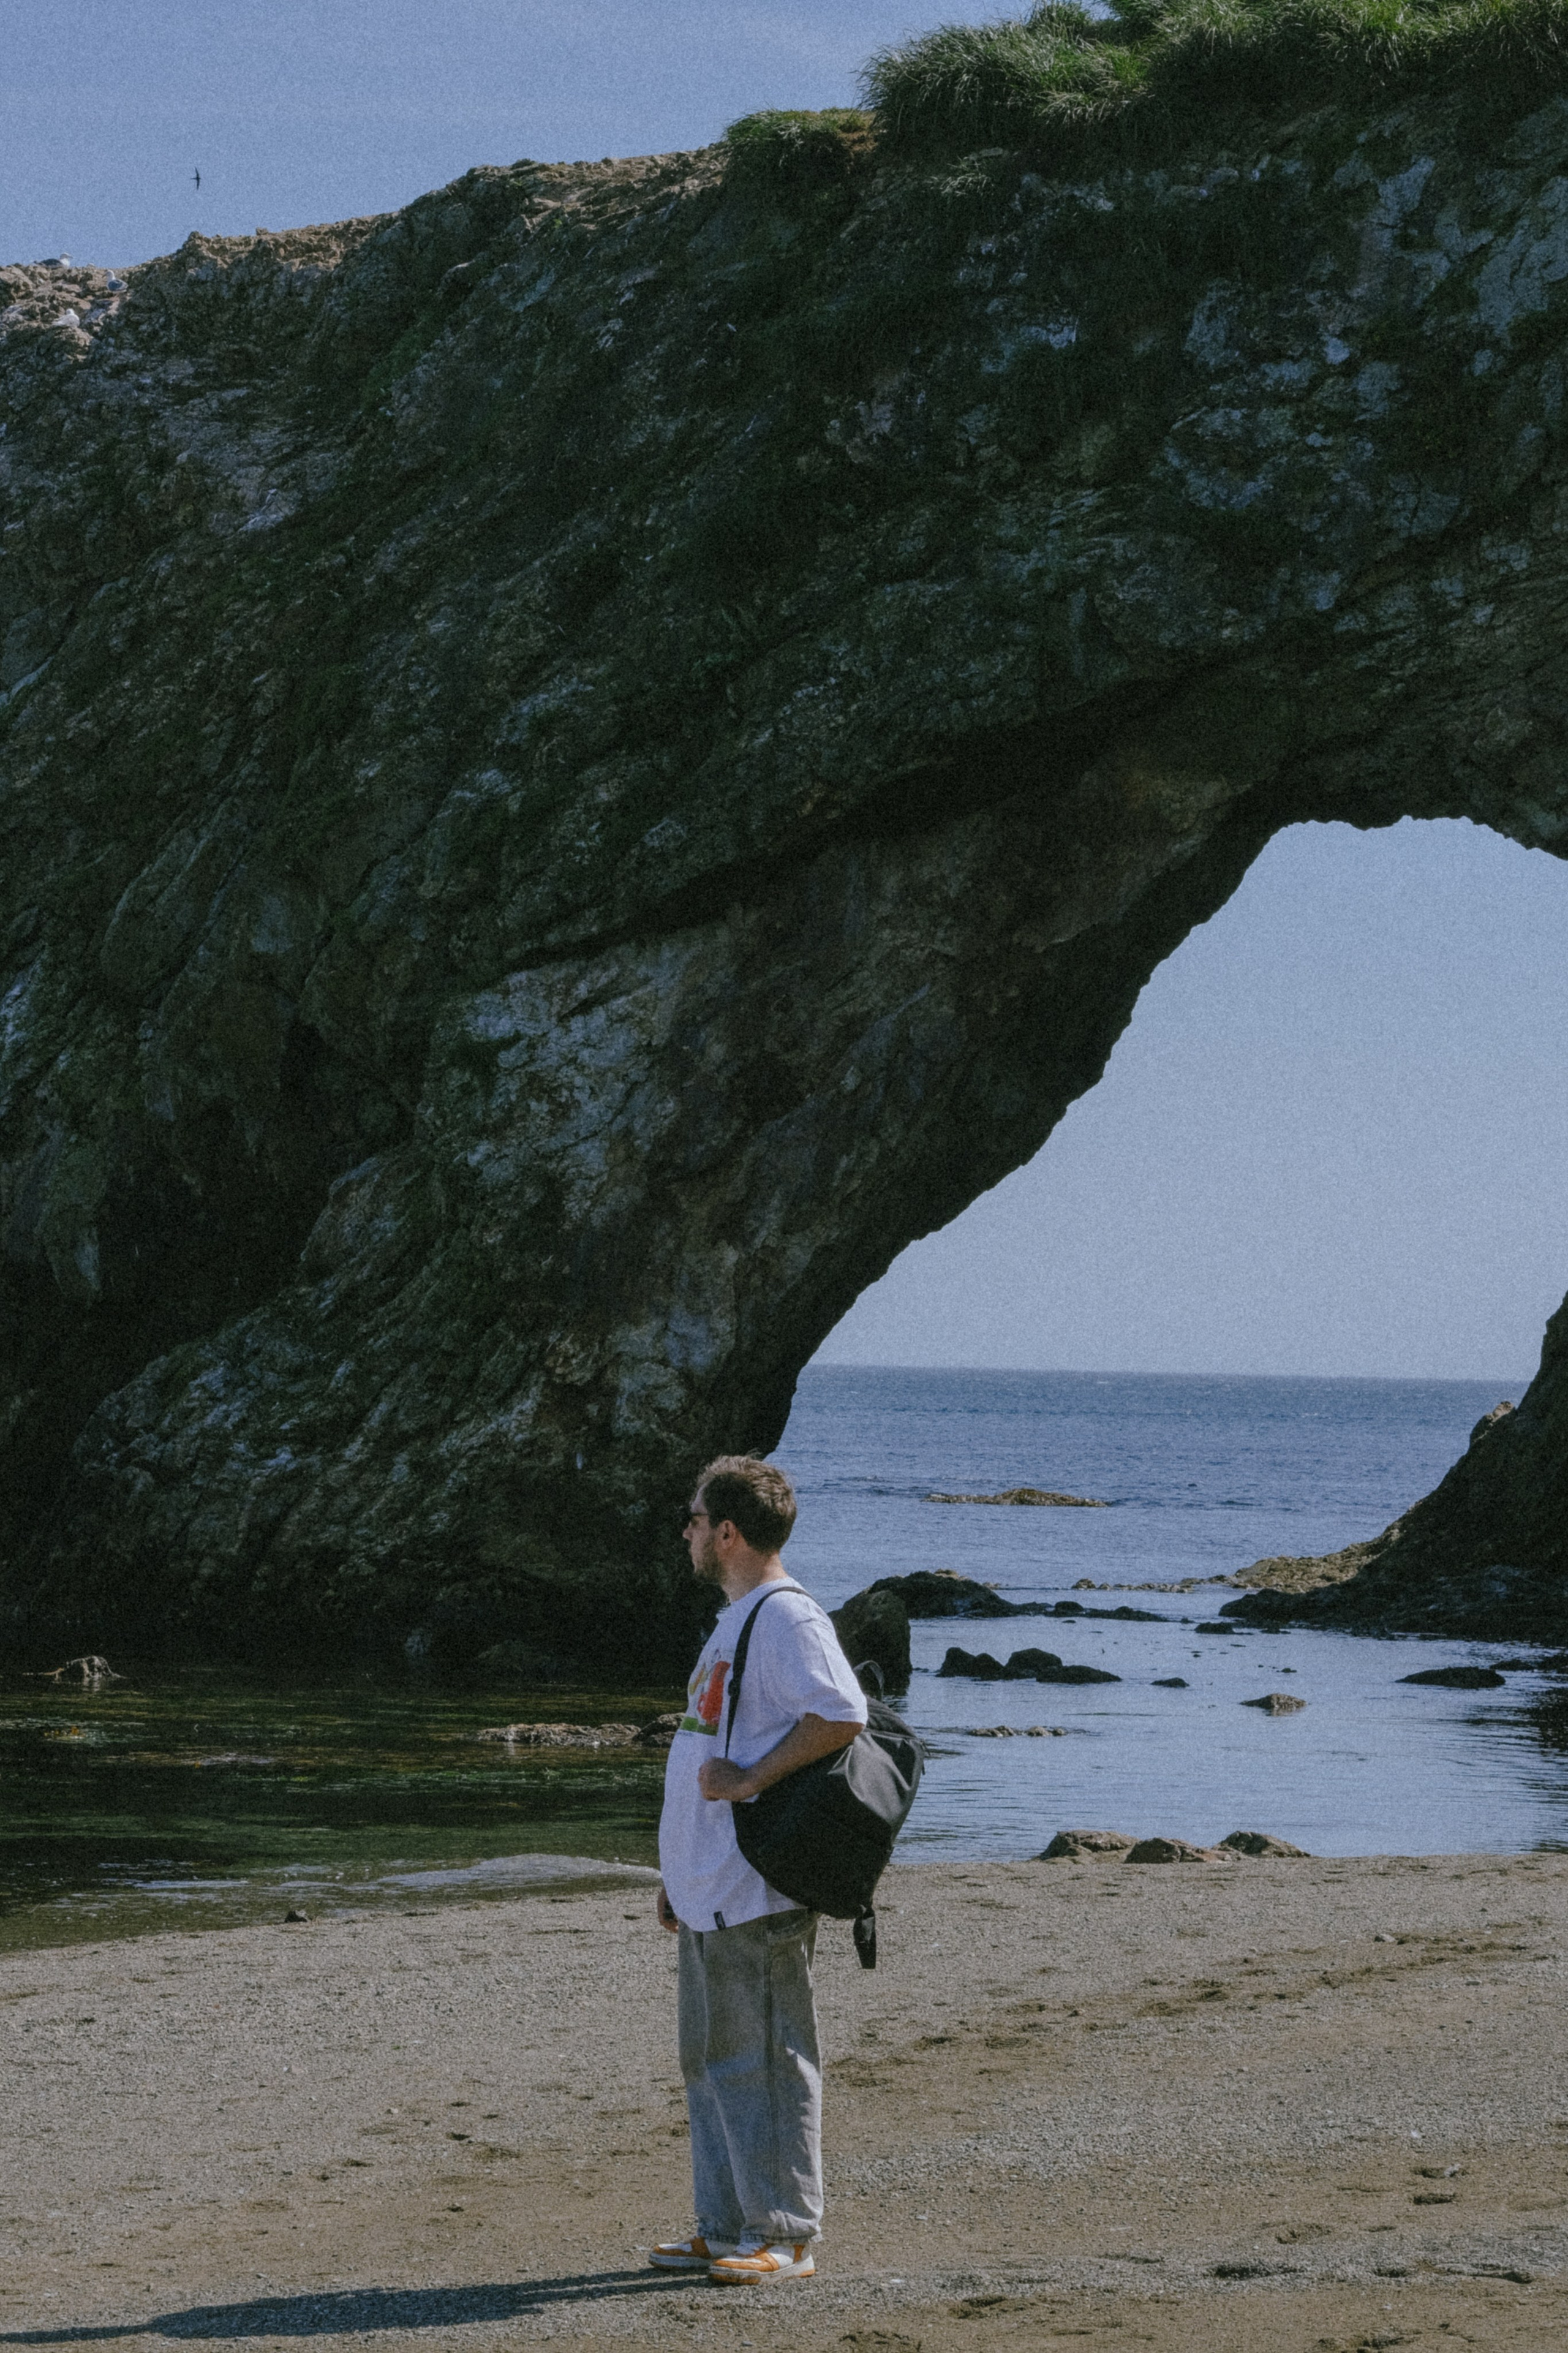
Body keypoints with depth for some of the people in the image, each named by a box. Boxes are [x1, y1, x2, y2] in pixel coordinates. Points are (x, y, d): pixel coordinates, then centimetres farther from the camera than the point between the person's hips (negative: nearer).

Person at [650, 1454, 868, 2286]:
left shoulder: (786, 1616, -13)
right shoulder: (737, 1618, 19)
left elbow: (842, 1716, -27)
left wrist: (749, 1781, -23)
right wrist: (681, 1873, 24)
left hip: (757, 1895, -11)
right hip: (712, 1893, 11)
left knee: (764, 2060, -5)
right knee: (710, 2059, 14)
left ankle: (786, 2237, 0)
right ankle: (726, 2228, 21)